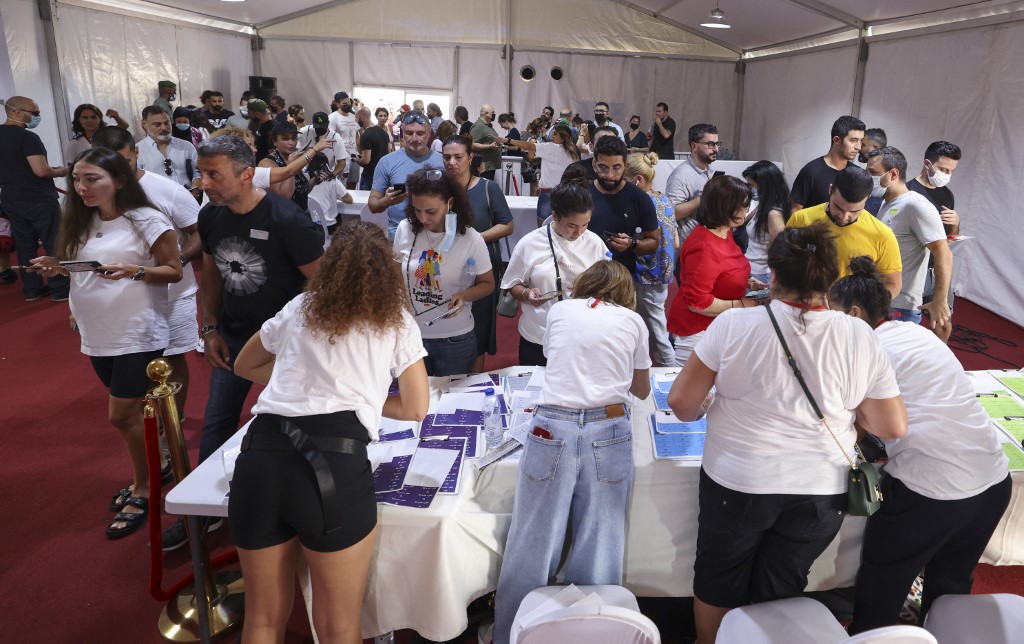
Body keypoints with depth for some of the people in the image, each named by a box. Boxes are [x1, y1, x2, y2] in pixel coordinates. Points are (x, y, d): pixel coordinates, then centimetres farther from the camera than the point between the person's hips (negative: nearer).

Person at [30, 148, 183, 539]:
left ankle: (142, 491, 14)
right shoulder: (82, 222, 9)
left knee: (121, 415, -3)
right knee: (134, 412, 14)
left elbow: (174, 271, -9)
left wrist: (133, 271, -25)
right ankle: (152, 467, 31)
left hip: (138, 334, -6)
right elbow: (80, 270, 16)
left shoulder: (146, 220, -11)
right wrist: (57, 268, -4)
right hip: (98, 335, 6)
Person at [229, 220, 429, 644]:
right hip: (334, 464, -3)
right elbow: (416, 409, 13)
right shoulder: (397, 321, 14)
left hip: (261, 456, 4)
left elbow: (244, 366, 37)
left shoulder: (298, 309, 21)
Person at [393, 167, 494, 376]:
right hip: (411, 333, 2)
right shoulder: (405, 230, -7)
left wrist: (463, 295, -21)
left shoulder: (471, 239, -15)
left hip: (454, 340, -2)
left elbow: (487, 284, -3)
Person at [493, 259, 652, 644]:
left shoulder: (560, 311, 14)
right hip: (609, 431, 0)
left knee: (532, 548, 6)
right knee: (600, 551, 8)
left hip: (553, 428, 0)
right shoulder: (632, 320, 13)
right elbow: (642, 390, 25)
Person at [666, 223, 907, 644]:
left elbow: (682, 403, -11)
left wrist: (700, 411, 11)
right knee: (780, 592, 22)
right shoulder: (860, 338, -8)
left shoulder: (734, 324, -15)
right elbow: (892, 427, -2)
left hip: (737, 482, -2)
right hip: (822, 491, 2)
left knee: (718, 581, 22)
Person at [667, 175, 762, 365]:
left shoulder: (723, 232, 6)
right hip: (698, 333, -9)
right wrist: (739, 305, -19)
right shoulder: (705, 247, -25)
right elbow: (697, 302, -25)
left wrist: (747, 282, 9)